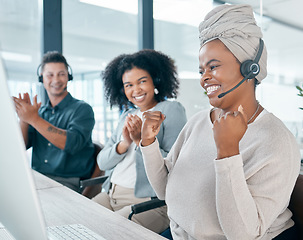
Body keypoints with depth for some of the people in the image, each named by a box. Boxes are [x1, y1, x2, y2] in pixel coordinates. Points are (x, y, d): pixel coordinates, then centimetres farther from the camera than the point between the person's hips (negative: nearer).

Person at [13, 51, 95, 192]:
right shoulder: (40, 111, 15)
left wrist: (34, 119, -21)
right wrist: (23, 118, -10)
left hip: (68, 182, -5)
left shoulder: (82, 109, -2)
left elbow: (72, 143, -19)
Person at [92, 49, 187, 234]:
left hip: (149, 202, -6)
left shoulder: (172, 110, -4)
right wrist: (124, 143, -7)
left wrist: (141, 140, -17)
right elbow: (102, 163, 10)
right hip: (111, 195, 7)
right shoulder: (127, 115, 16)